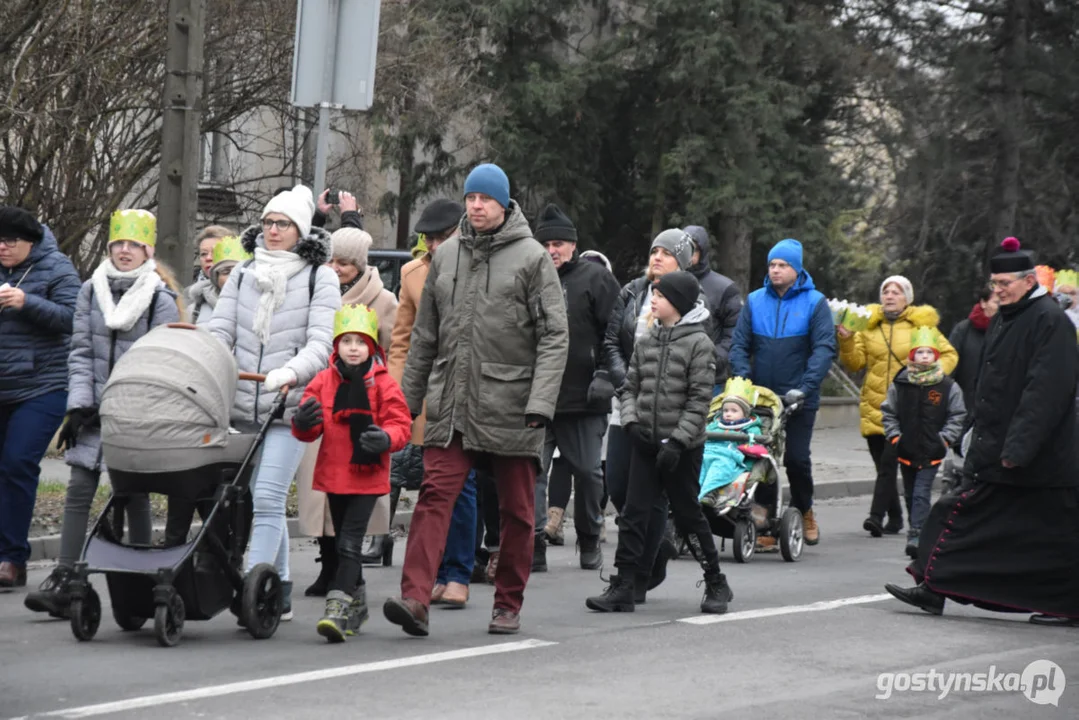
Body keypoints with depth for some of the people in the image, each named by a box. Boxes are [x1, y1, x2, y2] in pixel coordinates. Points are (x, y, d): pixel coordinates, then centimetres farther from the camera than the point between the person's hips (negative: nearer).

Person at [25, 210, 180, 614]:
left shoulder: (162, 300, -3)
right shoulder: (91, 292, 8)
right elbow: (80, 353, 7)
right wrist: (78, 407, -3)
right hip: (96, 411, 3)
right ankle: (63, 580, -9)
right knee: (79, 489, -5)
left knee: (135, 494, 3)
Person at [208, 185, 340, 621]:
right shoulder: (242, 274, 14)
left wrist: (291, 372, -28)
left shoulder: (320, 278, 1)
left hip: (289, 406, -5)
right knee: (266, 501, 10)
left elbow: (321, 343, -9)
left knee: (267, 498, -14)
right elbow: (220, 332, 7)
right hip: (243, 405, 5)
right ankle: (279, 592, 19)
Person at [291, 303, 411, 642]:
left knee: (349, 543, -13)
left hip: (367, 476, -5)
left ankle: (338, 607, -17)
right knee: (343, 543, 16)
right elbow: (311, 429, 3)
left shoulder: (384, 384, -5)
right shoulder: (324, 382, 4)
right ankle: (357, 601, 32)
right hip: (334, 473, 5)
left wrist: (385, 438, -28)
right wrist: (303, 423, -21)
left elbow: (401, 423, -7)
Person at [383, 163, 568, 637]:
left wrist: (541, 402, -16)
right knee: (435, 495, -12)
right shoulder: (446, 256, 12)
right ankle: (415, 598, -20)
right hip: (450, 405, 3)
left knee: (516, 509, 7)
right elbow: (425, 334, 18)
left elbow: (554, 336, -6)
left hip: (510, 408, -3)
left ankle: (508, 605, 19)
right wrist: (409, 397, 14)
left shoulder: (532, 258, -2)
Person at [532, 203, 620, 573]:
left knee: (588, 472, 9)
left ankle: (589, 542, 24)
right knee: (532, 471, -6)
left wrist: (606, 375, -11)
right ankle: (533, 546, -6)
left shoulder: (595, 278, 1)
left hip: (583, 398, -2)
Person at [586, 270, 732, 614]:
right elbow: (630, 388, 13)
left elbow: (699, 400, -11)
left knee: (688, 514, 4)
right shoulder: (645, 341, 10)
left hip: (683, 447, -5)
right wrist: (631, 420, -5)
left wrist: (677, 441, -17)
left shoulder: (699, 343, -7)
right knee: (633, 513, -2)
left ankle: (716, 583, 19)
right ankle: (623, 585, -1)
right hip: (645, 444, 5)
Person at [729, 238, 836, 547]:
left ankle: (804, 511, 22)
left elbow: (824, 348, -9)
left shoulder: (814, 302, -2)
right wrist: (743, 380, -11)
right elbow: (739, 345, 5)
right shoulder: (755, 301, 6)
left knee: (797, 458, -3)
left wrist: (806, 387, -21)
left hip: (799, 400, -3)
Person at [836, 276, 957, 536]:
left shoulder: (921, 324, 7)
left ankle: (877, 515, -20)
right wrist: (847, 340, -10)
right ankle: (895, 517, 19)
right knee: (883, 465, 6)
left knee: (888, 464, -15)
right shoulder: (869, 324, 12)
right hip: (874, 407, 3)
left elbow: (949, 354, 10)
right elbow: (855, 363, 7)